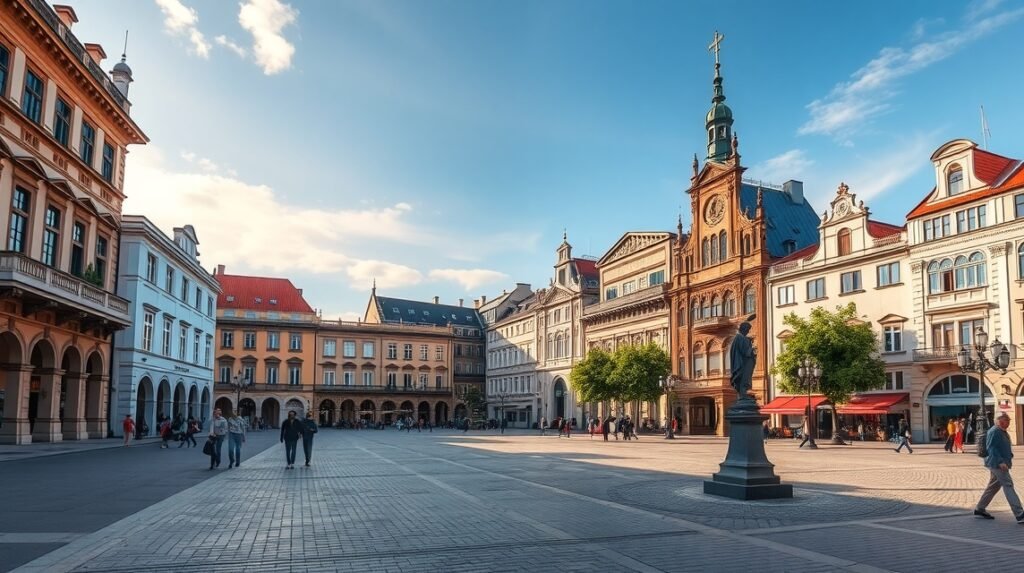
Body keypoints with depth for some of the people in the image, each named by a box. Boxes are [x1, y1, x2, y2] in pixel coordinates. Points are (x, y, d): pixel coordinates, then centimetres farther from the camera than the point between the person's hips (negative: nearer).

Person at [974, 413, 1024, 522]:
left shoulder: (1003, 432, 17)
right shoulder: (994, 431, -15)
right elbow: (991, 448, -21)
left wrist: (1009, 458, 16)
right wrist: (1000, 462, -26)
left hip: (1000, 464, 11)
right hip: (997, 464, -11)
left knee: (993, 486, 14)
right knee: (1008, 486, -12)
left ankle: (979, 509, 22)